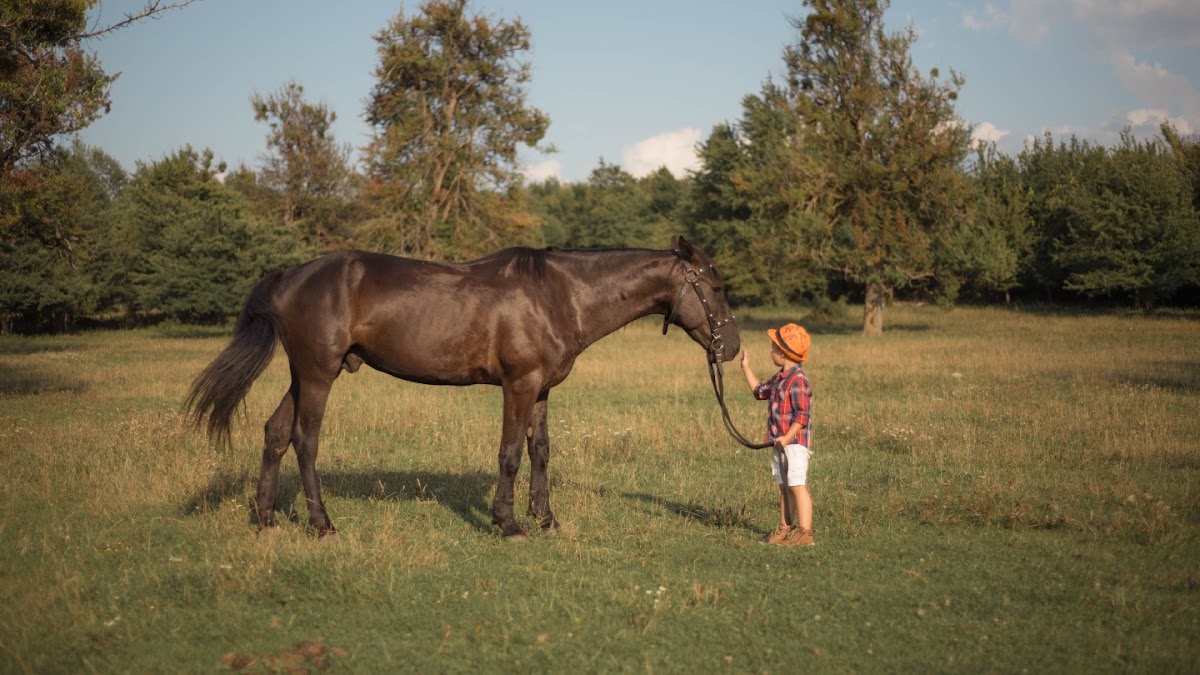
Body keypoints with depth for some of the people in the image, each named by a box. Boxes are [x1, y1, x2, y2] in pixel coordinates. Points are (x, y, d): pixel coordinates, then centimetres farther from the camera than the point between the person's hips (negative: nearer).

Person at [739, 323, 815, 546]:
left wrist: (787, 437, -26)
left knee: (797, 485, -10)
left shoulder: (797, 380, -17)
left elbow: (802, 414, -21)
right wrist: (746, 369, 27)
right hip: (779, 443, 10)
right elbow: (760, 391, 29)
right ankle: (785, 529, 21)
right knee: (784, 486, 14)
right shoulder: (780, 378, 13)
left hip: (795, 442, -10)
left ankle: (805, 532, -9)